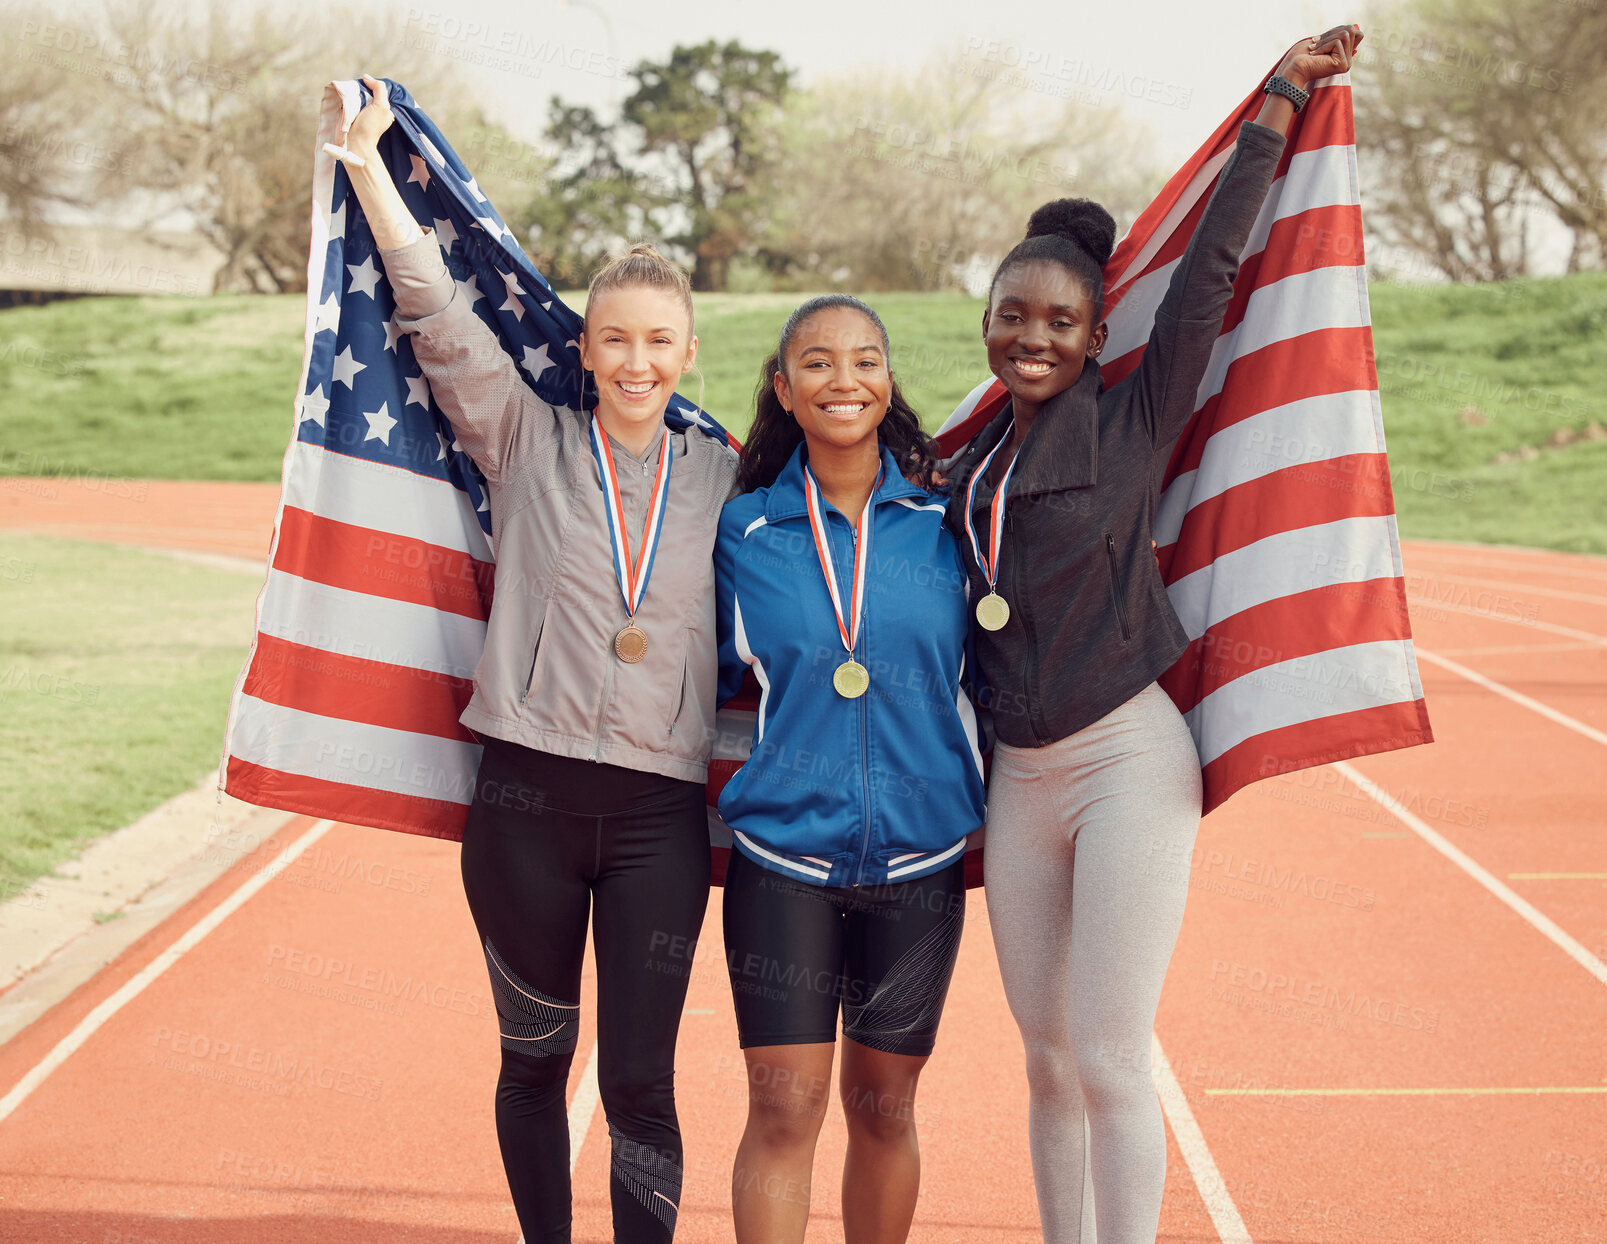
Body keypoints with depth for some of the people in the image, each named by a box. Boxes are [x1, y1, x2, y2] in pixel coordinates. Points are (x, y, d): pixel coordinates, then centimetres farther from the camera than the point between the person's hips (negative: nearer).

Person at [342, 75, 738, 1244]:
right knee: (535, 1056, 13)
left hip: (661, 814, 0)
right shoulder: (529, 445, 5)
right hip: (527, 796, 0)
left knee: (640, 1079, 0)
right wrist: (369, 158, -2)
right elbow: (436, 313, 0)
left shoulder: (725, 479, 9)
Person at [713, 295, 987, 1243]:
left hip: (919, 855, 1)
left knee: (884, 1104, 11)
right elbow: (720, 681, 15)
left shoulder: (944, 519, 2)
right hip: (782, 853, -1)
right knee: (784, 1106, -4)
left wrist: (993, 818, 9)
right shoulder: (745, 529, 1)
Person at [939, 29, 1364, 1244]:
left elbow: (1209, 267, -8)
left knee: (1112, 1063, -6)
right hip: (1018, 778, 5)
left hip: (1129, 759, -5)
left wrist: (1281, 98, -7)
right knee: (1050, 1062, 11)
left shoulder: (1134, 417, -4)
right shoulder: (966, 461, 10)